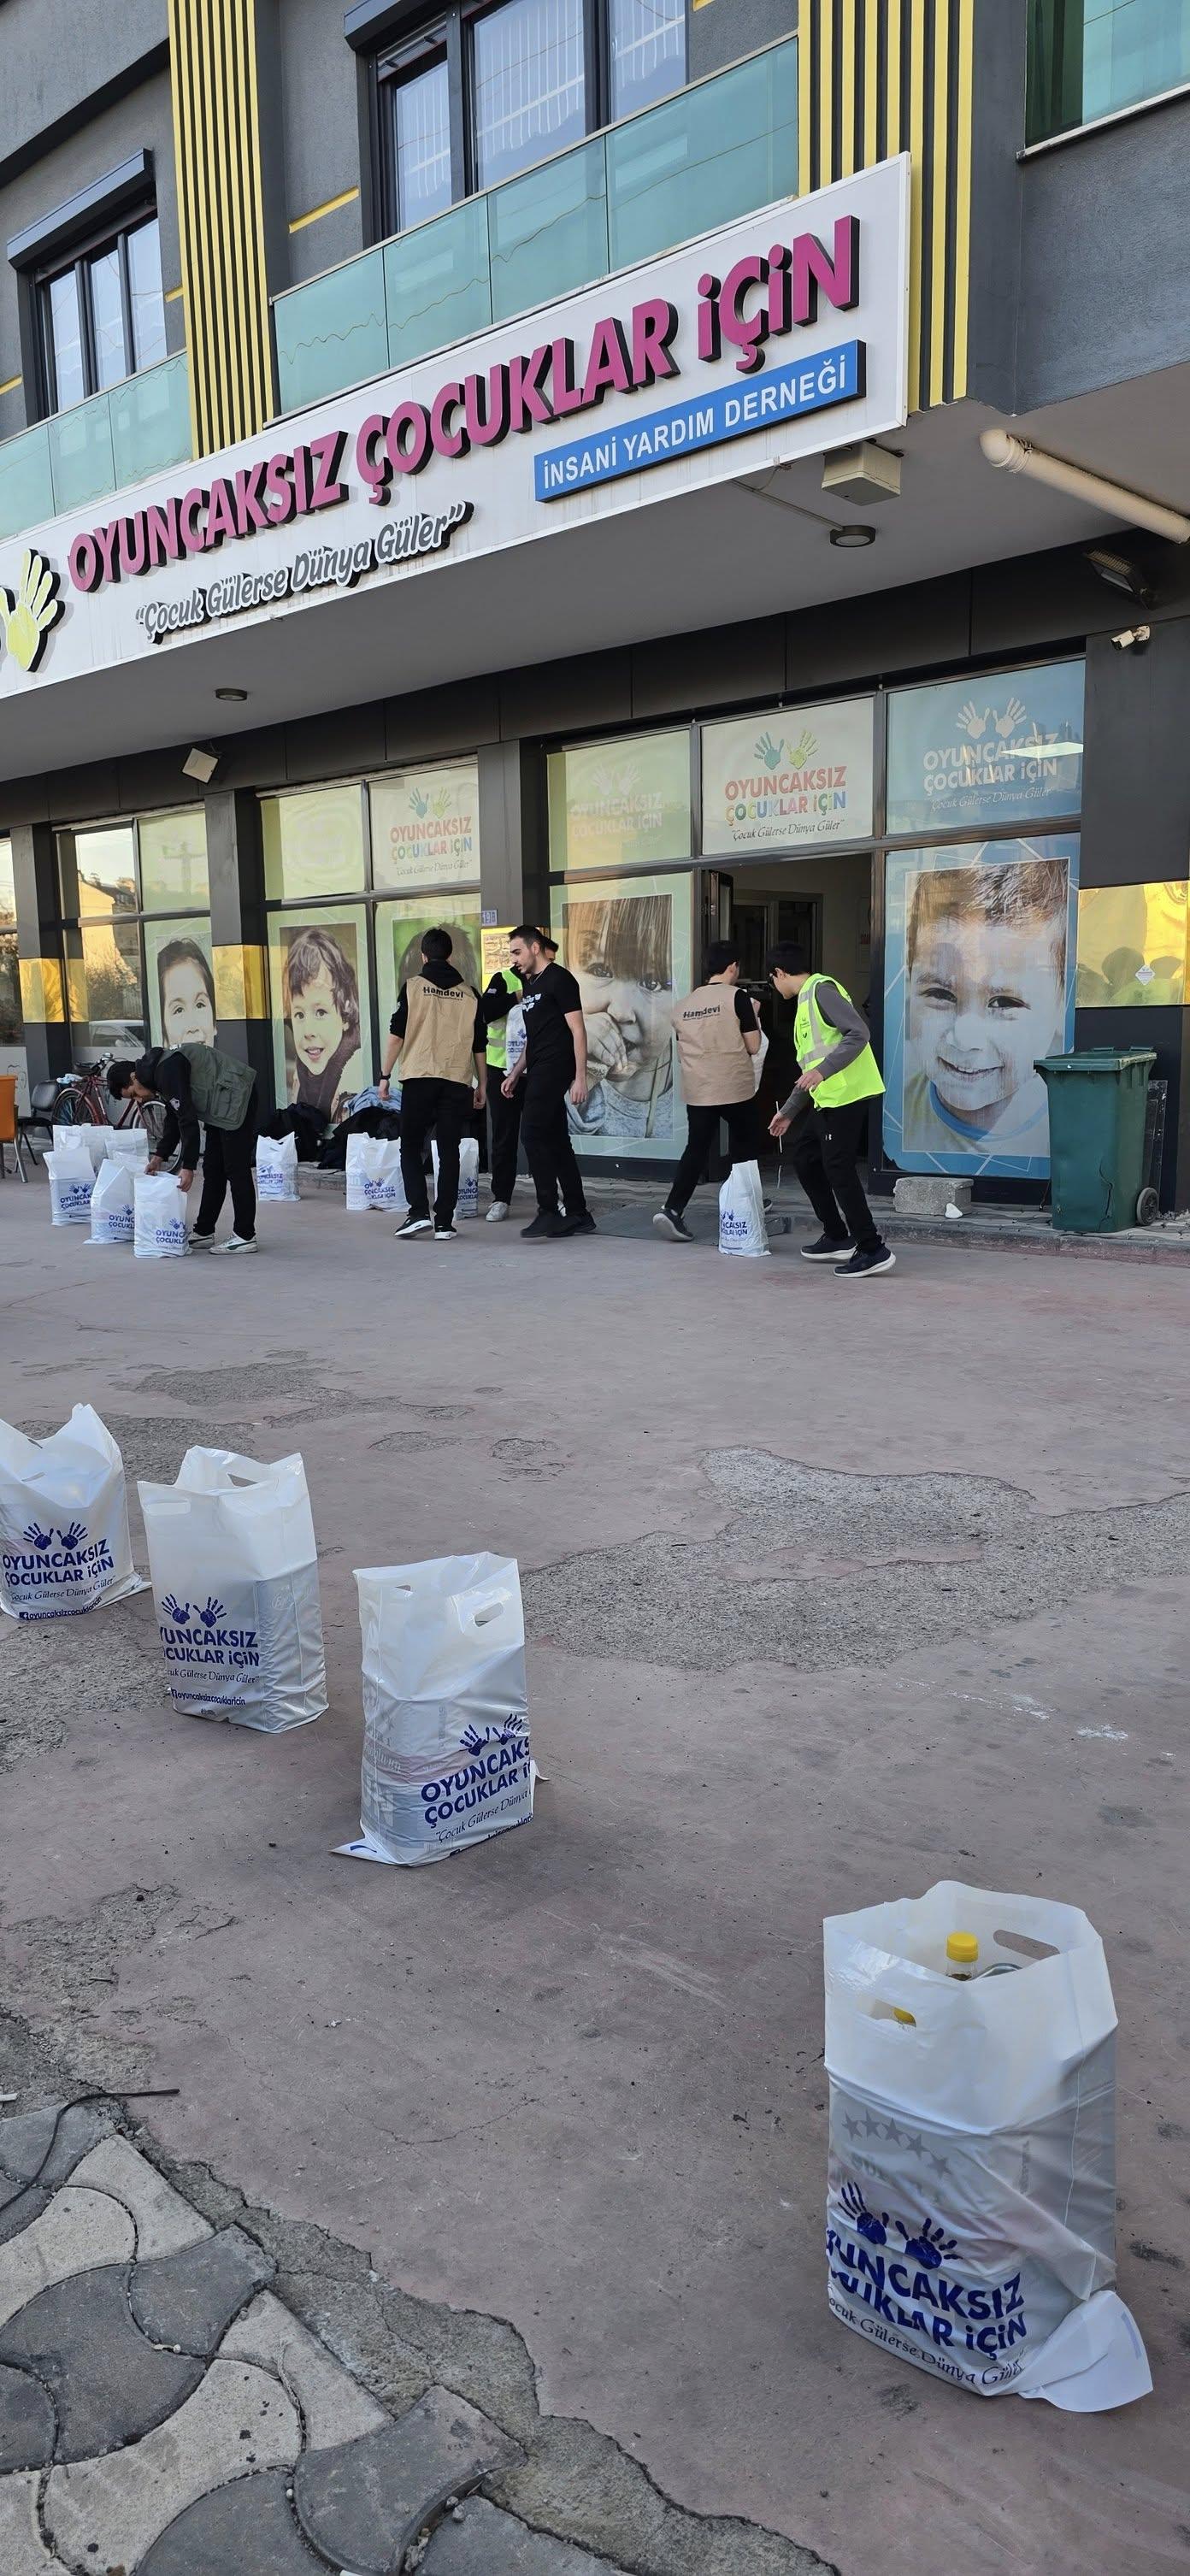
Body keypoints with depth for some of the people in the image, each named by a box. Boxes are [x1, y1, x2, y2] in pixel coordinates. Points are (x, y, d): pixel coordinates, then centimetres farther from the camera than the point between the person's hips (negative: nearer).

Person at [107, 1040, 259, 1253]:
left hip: (236, 1097, -10)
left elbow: (188, 1119, -24)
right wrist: (160, 1156, 14)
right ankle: (204, 1233, 16)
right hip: (221, 1105, 10)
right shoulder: (157, 1070, 11)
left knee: (236, 1168, -8)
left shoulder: (168, 1070, -21)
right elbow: (174, 1118, 20)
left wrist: (188, 1167, -22)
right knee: (212, 1169, 11)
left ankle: (245, 1237, -3)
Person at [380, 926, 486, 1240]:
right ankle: (444, 1224, 4)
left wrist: (385, 1075, 4)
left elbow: (396, 1035, -2)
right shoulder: (469, 994, 9)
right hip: (457, 1081, 2)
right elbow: (479, 1045, 12)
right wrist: (482, 1084, 20)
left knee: (411, 1148, 8)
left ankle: (419, 1213, -5)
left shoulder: (413, 987, 1)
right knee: (449, 1152, 6)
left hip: (419, 1078, -2)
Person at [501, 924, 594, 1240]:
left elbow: (578, 1031, -12)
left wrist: (580, 1078, -17)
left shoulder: (559, 980, -7)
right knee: (556, 1140, 8)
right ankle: (578, 1215, 12)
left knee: (533, 1136, -15)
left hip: (554, 1070, -9)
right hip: (538, 1072, 9)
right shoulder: (530, 985, 20)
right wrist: (516, 1073, 20)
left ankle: (548, 1212, -11)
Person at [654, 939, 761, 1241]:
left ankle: (672, 1210, -12)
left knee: (696, 1150, 4)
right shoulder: (736, 997, -7)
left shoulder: (684, 1004, 9)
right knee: (745, 1147, 15)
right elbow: (753, 1046, -6)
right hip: (735, 1088, -4)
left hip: (697, 1091, 4)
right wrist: (753, 1015, 11)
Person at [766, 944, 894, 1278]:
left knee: (838, 1169, -11)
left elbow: (859, 1033, -19)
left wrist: (822, 1071, -26)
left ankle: (873, 1250, -9)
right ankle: (837, 1237, 22)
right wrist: (788, 1111, 32)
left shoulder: (821, 989, -8)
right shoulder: (805, 1000, 23)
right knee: (802, 1155, 17)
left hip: (846, 1094, -10)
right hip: (827, 1098, 10)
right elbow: (808, 1067, 28)